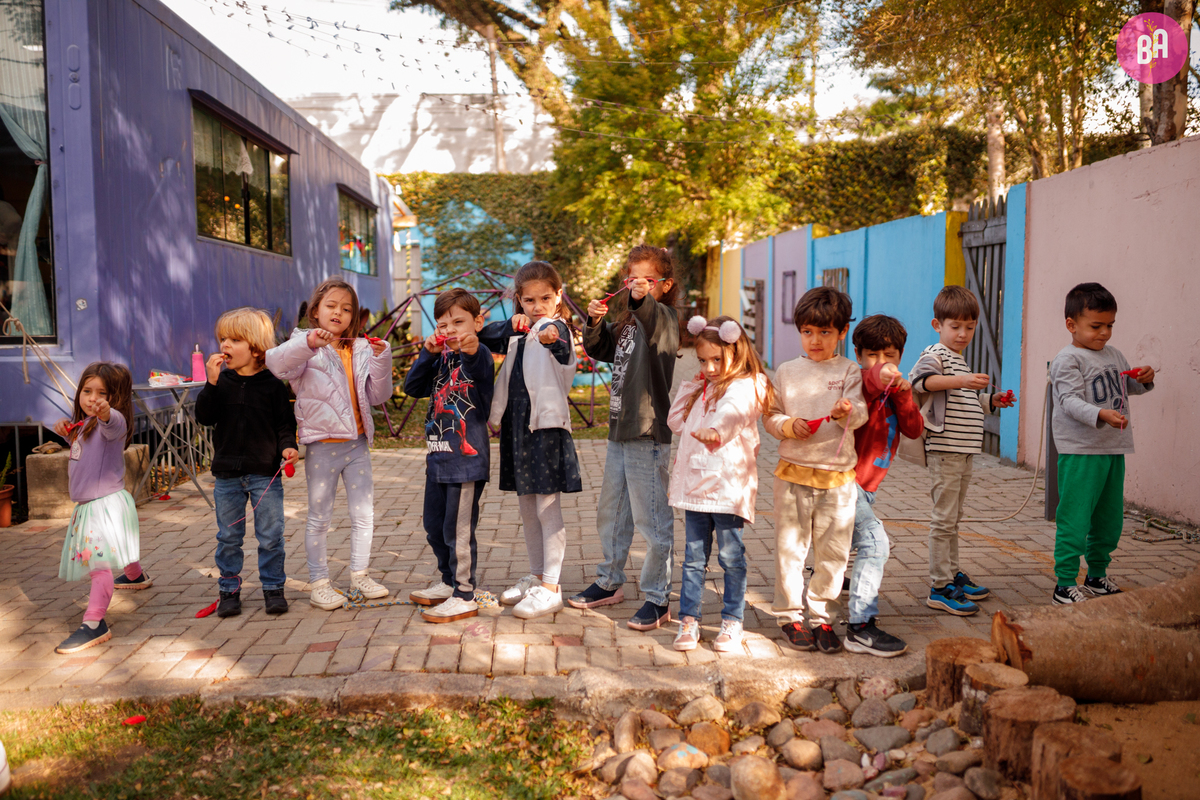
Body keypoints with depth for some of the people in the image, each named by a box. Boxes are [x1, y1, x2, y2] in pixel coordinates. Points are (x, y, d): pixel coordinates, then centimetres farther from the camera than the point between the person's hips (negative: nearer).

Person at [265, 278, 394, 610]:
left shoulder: (360, 349, 11)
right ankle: (319, 583, 16)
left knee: (364, 513, 11)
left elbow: (377, 395, 7)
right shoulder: (307, 346, -3)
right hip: (322, 444, -5)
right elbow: (275, 363, -24)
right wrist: (308, 343, -37)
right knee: (319, 518, 5)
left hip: (357, 444, 5)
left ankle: (360, 575, 27)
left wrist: (381, 359, -6)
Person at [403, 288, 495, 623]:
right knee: (434, 526, 19)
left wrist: (471, 348, -55)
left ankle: (464, 596, 11)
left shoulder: (479, 356, -10)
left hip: (467, 456, -8)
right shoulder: (440, 359, 11)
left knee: (458, 529, -3)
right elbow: (412, 387, 8)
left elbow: (481, 368, -33)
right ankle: (447, 581, 37)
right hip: (438, 456, 8)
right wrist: (428, 353, -3)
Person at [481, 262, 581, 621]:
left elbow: (561, 345, -34)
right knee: (527, 507, 16)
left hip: (546, 424, -8)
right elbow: (484, 338, 17)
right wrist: (511, 324, -3)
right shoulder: (518, 334, 13)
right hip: (517, 423, 8)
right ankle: (536, 576, 29)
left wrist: (550, 336, -60)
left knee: (547, 509, -4)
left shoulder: (557, 329, -11)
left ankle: (551, 588, 3)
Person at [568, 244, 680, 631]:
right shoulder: (625, 322, 14)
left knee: (651, 519, -2)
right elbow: (598, 349, 17)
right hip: (619, 430, 9)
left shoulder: (665, 317, -10)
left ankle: (658, 599, 9)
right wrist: (595, 322, -1)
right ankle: (610, 582, 36)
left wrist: (643, 299, -52)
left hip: (649, 435, -9)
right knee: (611, 512, 19)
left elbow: (658, 325, -32)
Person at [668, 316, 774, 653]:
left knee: (731, 555, 4)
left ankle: (732, 621, 15)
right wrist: (690, 386, 12)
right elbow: (676, 422, 19)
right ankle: (689, 619, 15)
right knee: (693, 556, 9)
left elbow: (732, 413, -28)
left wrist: (716, 430, -50)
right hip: (694, 483, 6)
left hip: (728, 485, -6)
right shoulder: (701, 389, 19)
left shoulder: (745, 386, -6)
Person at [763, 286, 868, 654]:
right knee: (790, 548, 5)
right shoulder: (787, 371, 6)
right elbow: (769, 417, 6)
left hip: (838, 476, 0)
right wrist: (790, 426, -13)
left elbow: (860, 413, -9)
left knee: (833, 551, 6)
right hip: (793, 473, 0)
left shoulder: (849, 371, 3)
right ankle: (790, 616, 19)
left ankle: (822, 618, 21)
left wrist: (846, 412, -31)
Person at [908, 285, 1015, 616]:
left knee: (954, 517, 18)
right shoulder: (934, 355, -9)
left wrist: (992, 401, 16)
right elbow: (920, 379, -32)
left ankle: (952, 574, 29)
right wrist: (962, 380, -42)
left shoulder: (961, 361, 20)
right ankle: (940, 588, -2)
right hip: (944, 449, -9)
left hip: (964, 450, 9)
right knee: (944, 519, -7)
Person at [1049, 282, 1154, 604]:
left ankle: (1097, 577, 31)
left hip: (1114, 450, 8)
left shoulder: (1114, 355, 14)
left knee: (1110, 518, 16)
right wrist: (1101, 415, -37)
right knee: (1075, 519, -6)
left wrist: (1144, 379, 7)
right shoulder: (1067, 359, -10)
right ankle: (1065, 584, 1)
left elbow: (1128, 386, 29)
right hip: (1080, 452, -8)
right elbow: (1071, 401, -21)